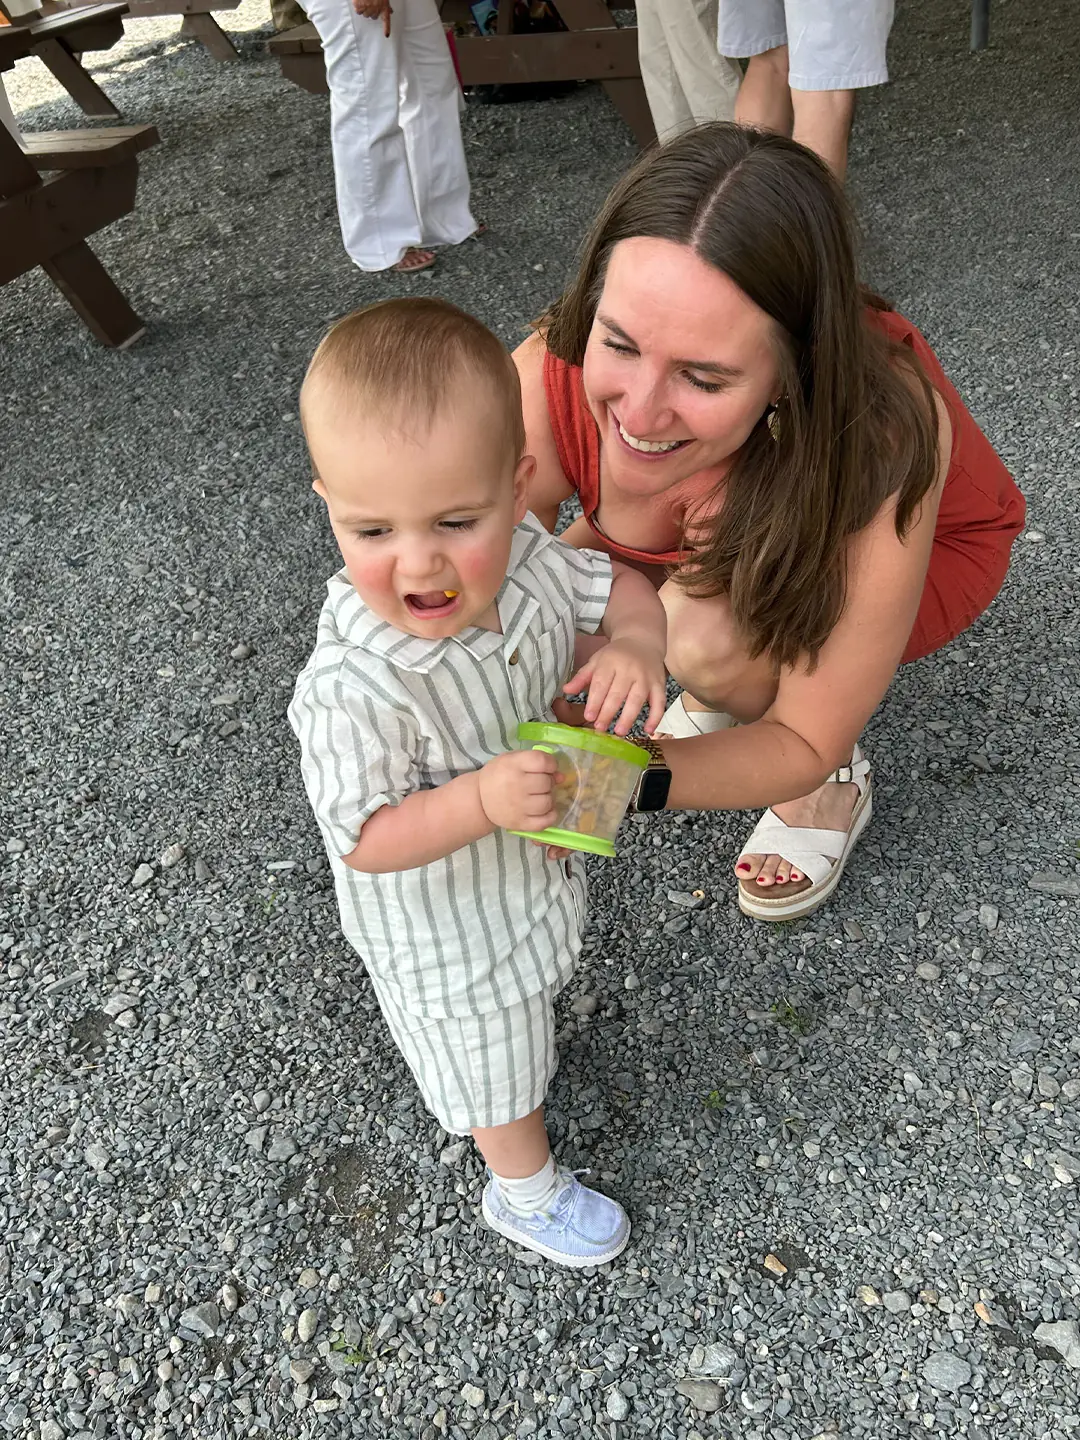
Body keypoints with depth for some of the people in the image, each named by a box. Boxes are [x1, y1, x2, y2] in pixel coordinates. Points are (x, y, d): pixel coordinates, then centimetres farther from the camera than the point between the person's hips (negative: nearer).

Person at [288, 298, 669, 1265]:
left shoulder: (524, 560, -24)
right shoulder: (353, 689, -40)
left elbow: (619, 583, -6)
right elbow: (365, 840, -29)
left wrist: (636, 645, -28)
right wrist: (483, 801, -44)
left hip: (533, 859, 5)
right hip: (444, 919, -5)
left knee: (522, 999, 36)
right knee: (490, 1057, 22)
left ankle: (523, 1041, 70)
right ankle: (526, 1189, 52)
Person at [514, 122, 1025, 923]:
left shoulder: (876, 447, -41)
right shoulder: (547, 386, -34)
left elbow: (805, 743, -31)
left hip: (929, 548, -4)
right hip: (733, 532, 4)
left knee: (709, 634, -32)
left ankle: (840, 783, 1)